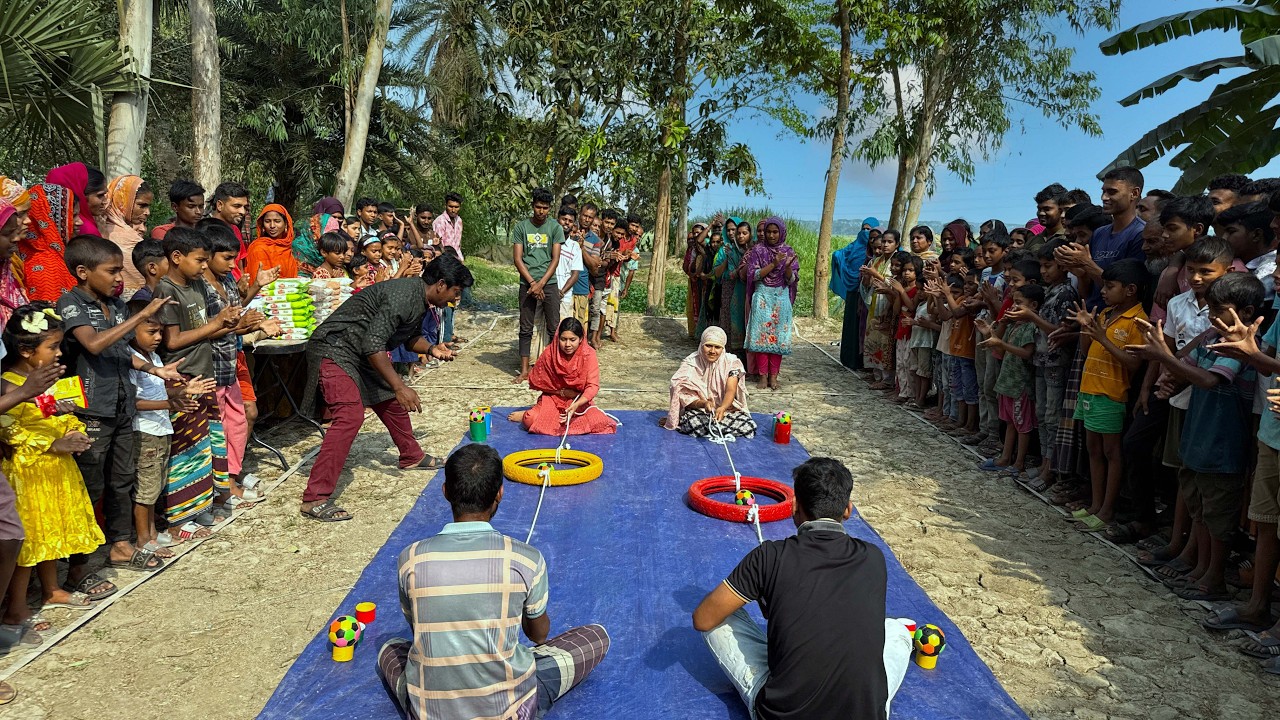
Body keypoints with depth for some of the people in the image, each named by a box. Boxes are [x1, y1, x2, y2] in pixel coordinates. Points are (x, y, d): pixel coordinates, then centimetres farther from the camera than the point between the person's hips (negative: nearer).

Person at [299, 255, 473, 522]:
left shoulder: (421, 300, 7)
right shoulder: (402, 296, -25)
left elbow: (409, 336, 24)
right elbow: (373, 345, -29)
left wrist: (431, 349, 4)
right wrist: (400, 386, -28)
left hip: (361, 354, 11)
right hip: (334, 349, -10)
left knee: (391, 401, 19)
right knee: (350, 415, -23)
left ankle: (412, 456, 42)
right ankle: (315, 500, -22)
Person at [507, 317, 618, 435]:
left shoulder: (588, 354, -15)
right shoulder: (549, 353, -13)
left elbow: (593, 386, -21)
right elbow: (535, 381, -3)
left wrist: (576, 405, -38)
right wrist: (561, 392, -12)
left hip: (580, 400, 2)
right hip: (553, 398, -1)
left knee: (600, 423, -26)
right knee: (531, 421, -30)